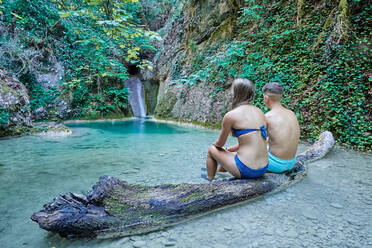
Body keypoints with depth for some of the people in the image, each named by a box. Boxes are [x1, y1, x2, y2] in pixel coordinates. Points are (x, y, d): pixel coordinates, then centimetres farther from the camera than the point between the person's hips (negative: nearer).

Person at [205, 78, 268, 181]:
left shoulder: (230, 115, -12)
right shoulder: (259, 112, 8)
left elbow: (220, 143, 1)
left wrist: (214, 144, 25)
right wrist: (229, 149, 28)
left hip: (245, 170, -7)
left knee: (211, 150, 18)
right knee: (229, 153, 35)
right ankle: (218, 171, 64)